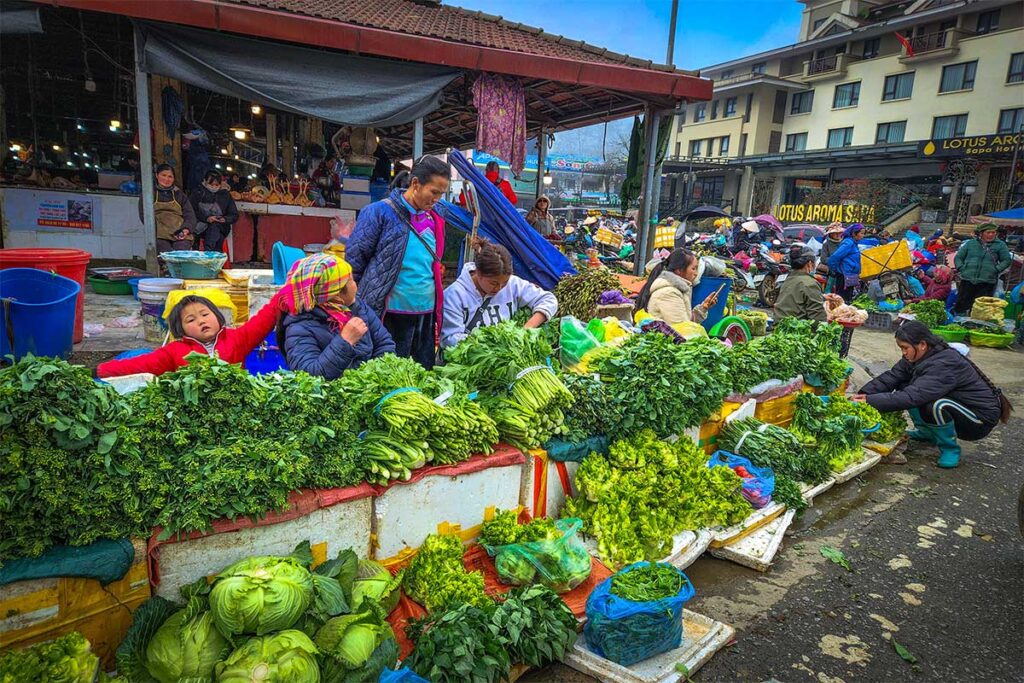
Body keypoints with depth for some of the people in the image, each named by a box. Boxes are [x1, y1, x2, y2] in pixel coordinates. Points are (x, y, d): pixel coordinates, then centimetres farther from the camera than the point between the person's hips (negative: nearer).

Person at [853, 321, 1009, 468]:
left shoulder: (944, 365, -31)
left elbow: (911, 397, -39)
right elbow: (891, 377, -11)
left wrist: (870, 401, -39)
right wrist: (864, 394, -26)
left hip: (981, 419, -8)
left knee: (936, 405, -36)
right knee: (904, 387, -5)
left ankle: (950, 448, -9)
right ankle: (927, 432, 13)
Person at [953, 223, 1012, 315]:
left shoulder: (1000, 245, 8)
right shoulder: (970, 243, 11)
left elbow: (1007, 260, 10)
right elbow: (958, 257, 15)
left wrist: (997, 270, -4)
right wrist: (960, 268, -1)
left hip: (987, 282, -1)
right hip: (967, 280, 1)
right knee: (961, 304, 1)